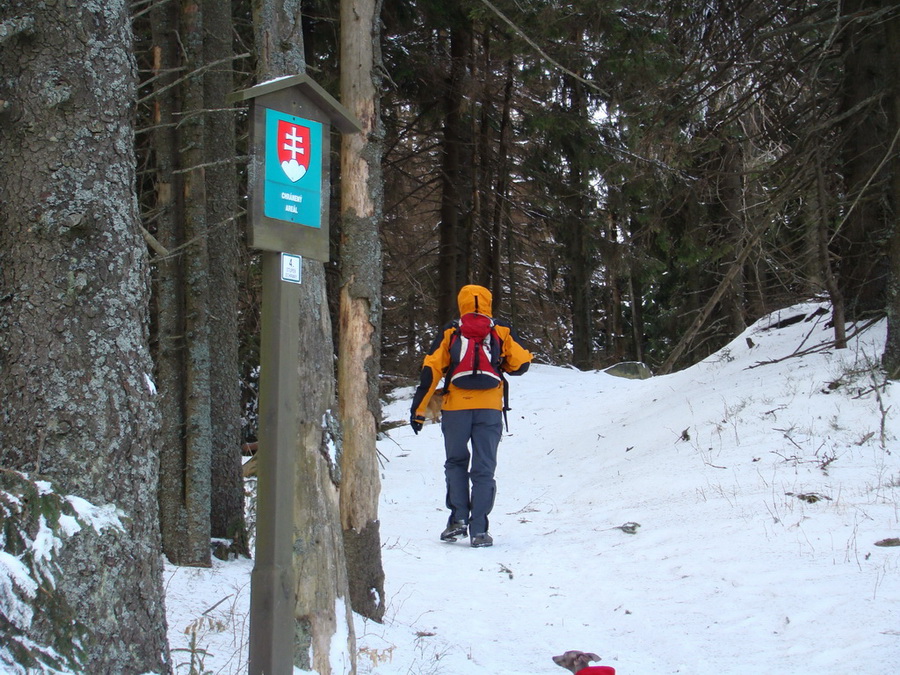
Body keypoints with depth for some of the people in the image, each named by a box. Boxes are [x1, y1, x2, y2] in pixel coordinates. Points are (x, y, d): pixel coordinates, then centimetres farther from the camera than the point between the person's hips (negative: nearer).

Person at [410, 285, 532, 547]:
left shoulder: (450, 331, 6)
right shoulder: (502, 330, 6)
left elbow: (431, 370, 0)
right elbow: (521, 364, 4)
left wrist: (419, 409, 3)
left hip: (455, 408, 0)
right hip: (490, 408, 0)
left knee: (456, 463, 18)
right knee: (484, 469, 4)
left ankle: (458, 518, 4)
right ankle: (479, 530, -2)